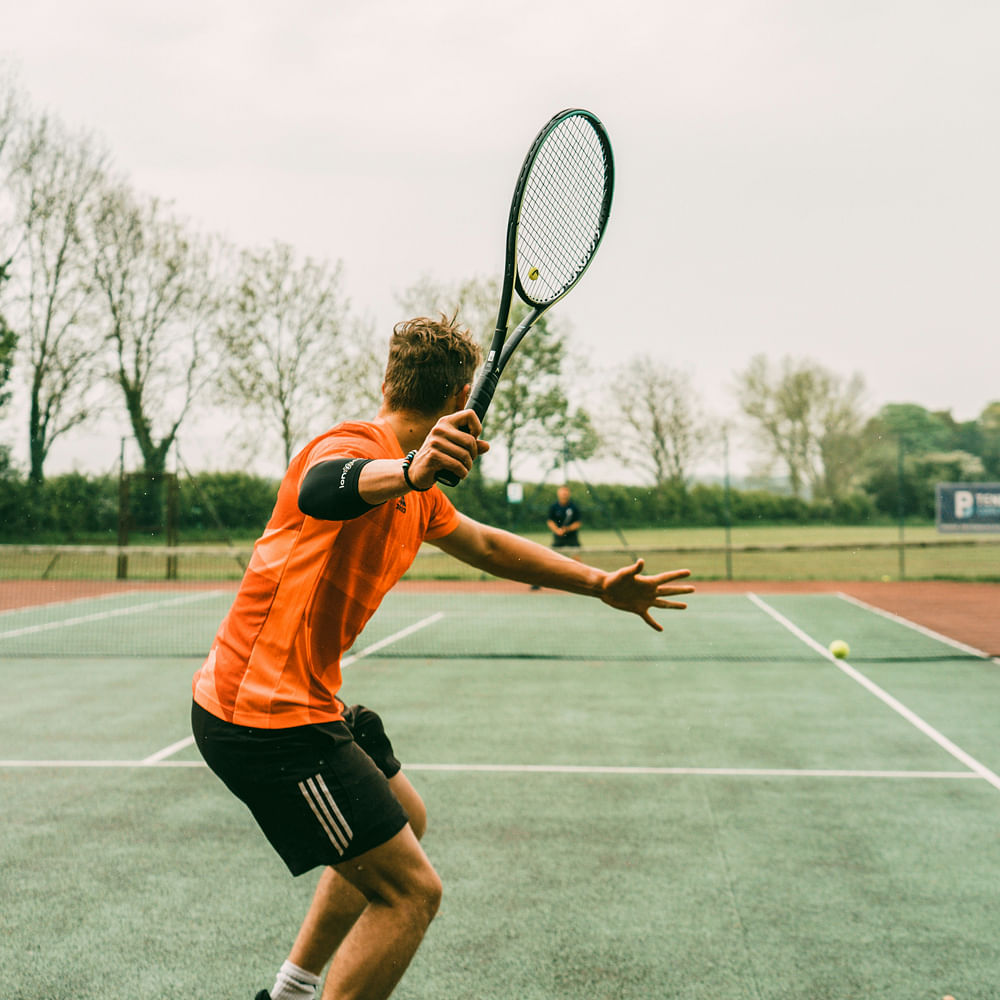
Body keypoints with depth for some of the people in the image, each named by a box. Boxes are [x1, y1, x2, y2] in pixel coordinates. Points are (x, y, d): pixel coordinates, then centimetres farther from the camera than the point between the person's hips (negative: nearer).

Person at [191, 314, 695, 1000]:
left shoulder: (416, 494, 13)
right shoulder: (356, 445, -18)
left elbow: (487, 543, 27)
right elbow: (320, 487, -43)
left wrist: (601, 585, 26)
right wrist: (408, 471, -64)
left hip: (301, 702, 11)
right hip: (265, 716, -11)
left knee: (404, 823, 28)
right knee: (412, 889, -10)